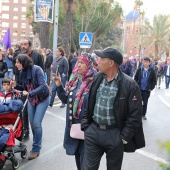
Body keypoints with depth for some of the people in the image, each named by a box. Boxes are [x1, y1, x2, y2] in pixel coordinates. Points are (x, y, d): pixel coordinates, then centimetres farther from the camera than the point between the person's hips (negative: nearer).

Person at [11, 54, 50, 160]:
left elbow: (42, 86, -28)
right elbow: (25, 88, 7)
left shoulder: (36, 69, -22)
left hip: (42, 98, -6)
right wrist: (16, 86, -10)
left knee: (37, 123, -9)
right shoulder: (23, 72, -2)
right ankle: (37, 142, 30)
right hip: (31, 99, 6)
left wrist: (30, 93, -37)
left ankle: (36, 149, 2)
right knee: (32, 122, 8)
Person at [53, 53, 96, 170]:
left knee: (84, 158, 1)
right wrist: (59, 86, 2)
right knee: (77, 153, 20)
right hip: (73, 123, 7)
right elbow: (66, 99, 14)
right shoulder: (75, 80, 7)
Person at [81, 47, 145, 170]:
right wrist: (85, 124, 7)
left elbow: (135, 115, -11)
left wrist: (124, 137, -12)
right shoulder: (97, 79, 3)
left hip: (115, 134, -4)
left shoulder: (129, 85, -13)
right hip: (93, 131, 4)